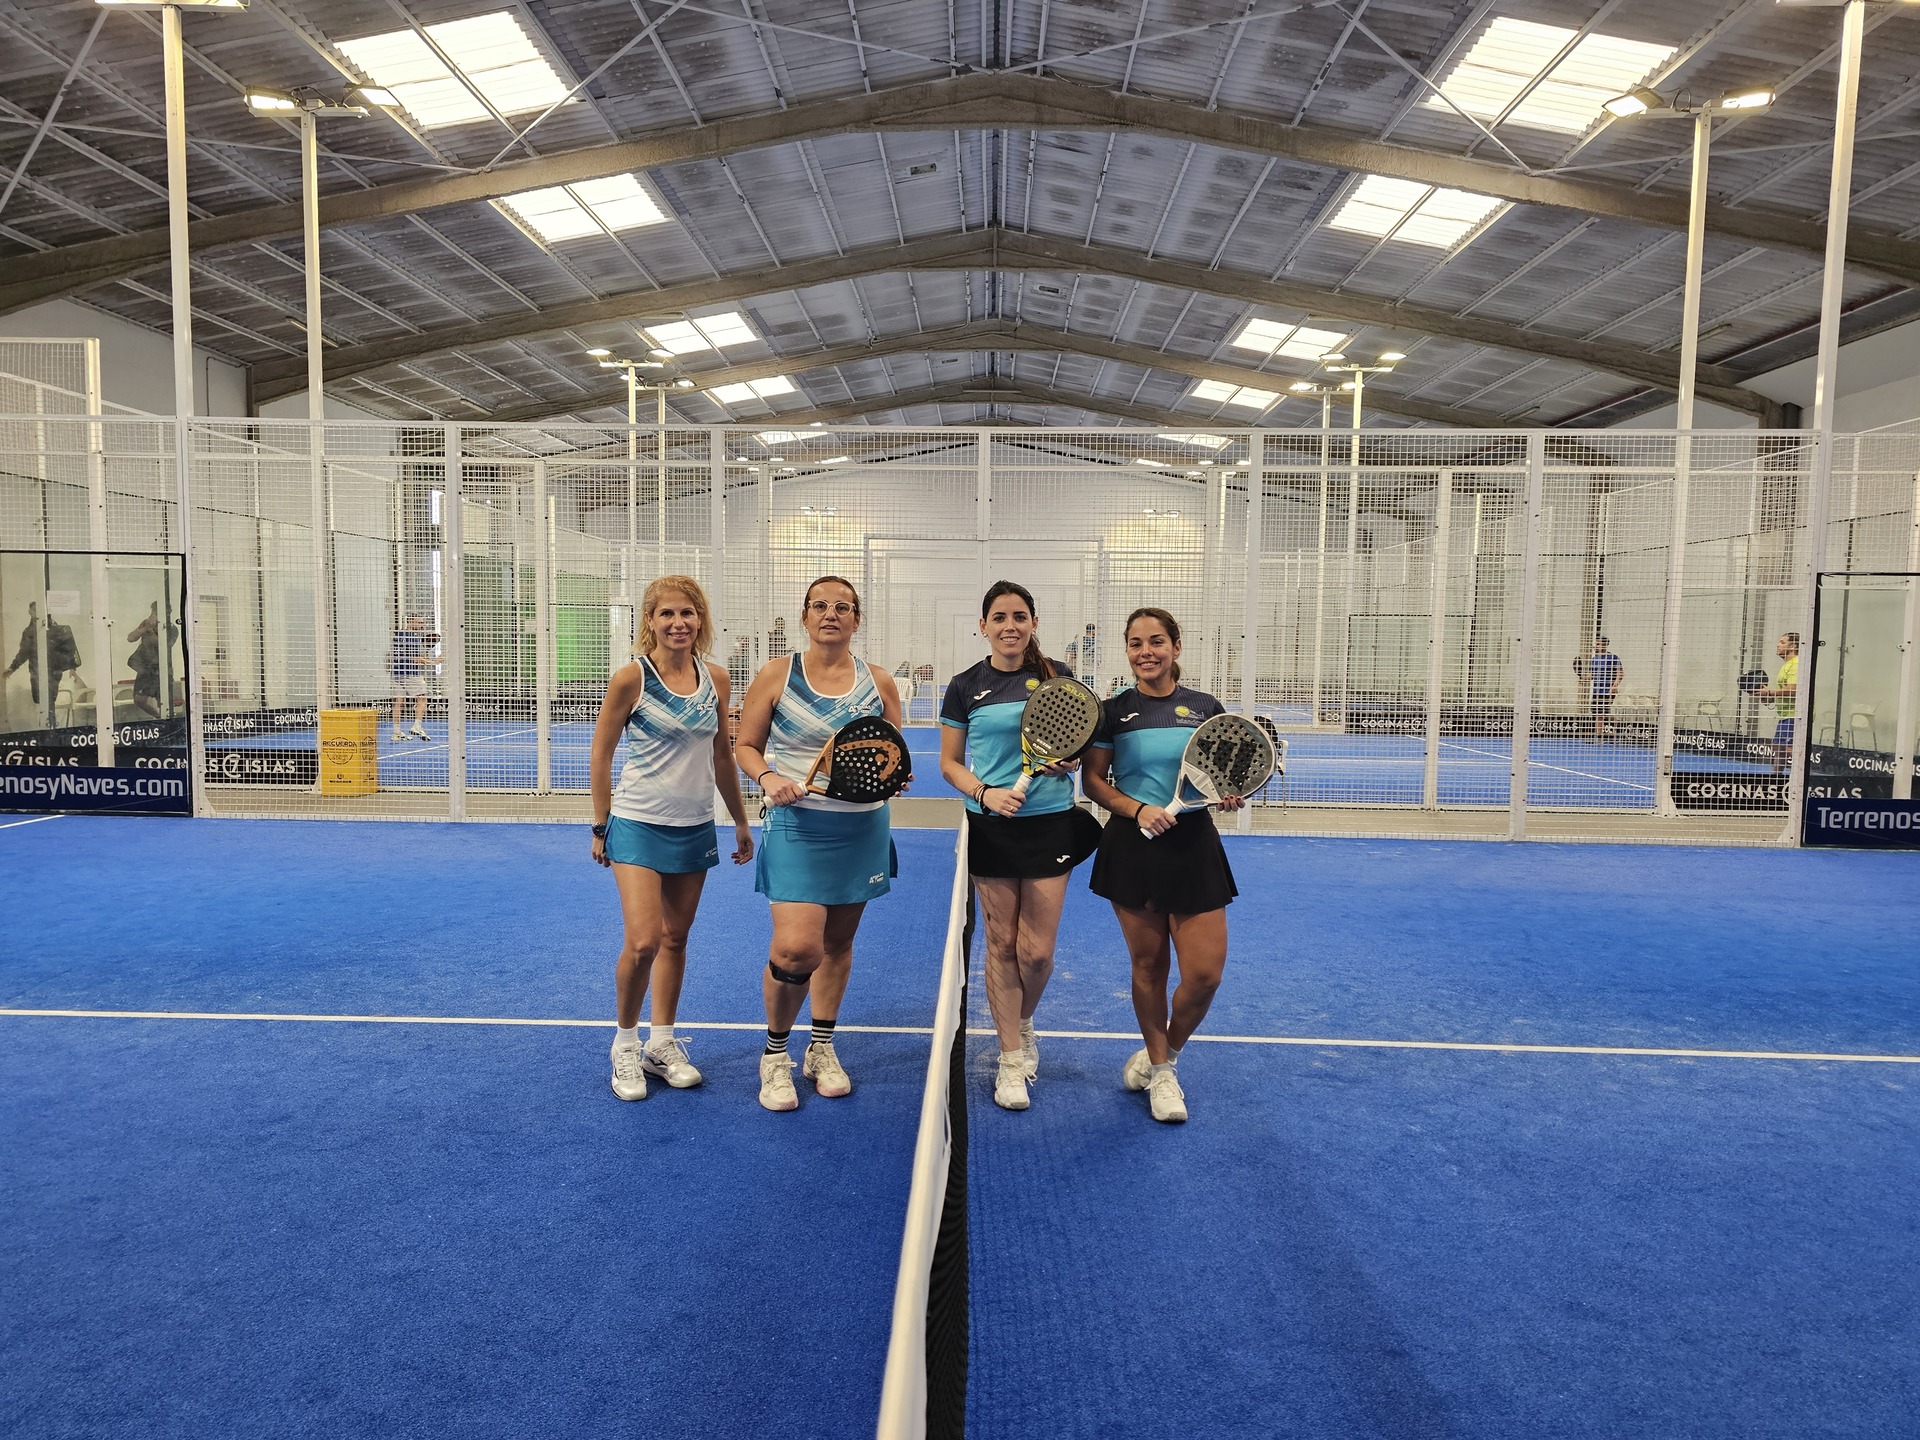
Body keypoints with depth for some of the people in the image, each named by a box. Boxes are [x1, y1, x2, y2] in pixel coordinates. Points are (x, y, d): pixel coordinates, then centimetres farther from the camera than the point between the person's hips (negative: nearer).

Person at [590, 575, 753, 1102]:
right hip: (639, 824, -4)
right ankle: (625, 1043, 11)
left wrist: (741, 822, 15)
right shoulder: (630, 679, -10)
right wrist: (601, 825, 0)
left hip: (695, 827, 4)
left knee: (675, 939, 12)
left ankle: (661, 1044, 27)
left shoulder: (715, 679, 2)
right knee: (642, 942, -12)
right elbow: (600, 754, -2)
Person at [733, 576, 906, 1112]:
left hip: (863, 827, 3)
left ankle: (821, 1050, 33)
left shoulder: (879, 683, 3)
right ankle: (775, 1055, 12)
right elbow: (745, 746, 2)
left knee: (838, 942, 13)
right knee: (796, 947, -14)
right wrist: (768, 777, -17)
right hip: (798, 824, -3)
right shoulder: (776, 675, -2)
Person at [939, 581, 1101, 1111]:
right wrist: (985, 793, -15)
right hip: (991, 827, 0)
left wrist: (1070, 760, -14)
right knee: (1001, 944, 6)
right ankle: (1011, 1059, 20)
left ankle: (1024, 1023, 33)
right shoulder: (965, 686, 0)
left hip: (1052, 824, 0)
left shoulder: (1059, 677, -1)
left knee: (1037, 951, 0)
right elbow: (950, 764, 3)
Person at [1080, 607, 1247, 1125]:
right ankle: (1160, 1073, 29)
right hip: (1132, 848, -1)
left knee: (1205, 972, -3)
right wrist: (1137, 808, -16)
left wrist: (1230, 796, -11)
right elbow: (1094, 780, 0)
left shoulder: (1205, 708, 3)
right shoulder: (1113, 711, -1)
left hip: (1194, 846, 1)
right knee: (1148, 964, 9)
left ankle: (1161, 1055, 25)